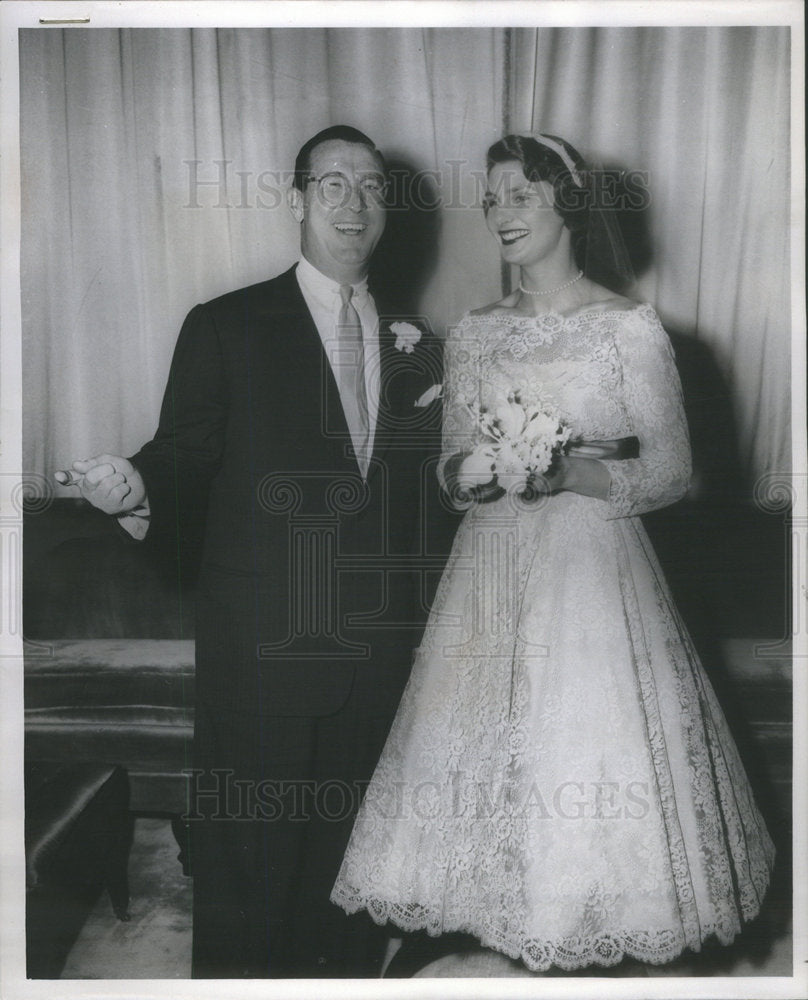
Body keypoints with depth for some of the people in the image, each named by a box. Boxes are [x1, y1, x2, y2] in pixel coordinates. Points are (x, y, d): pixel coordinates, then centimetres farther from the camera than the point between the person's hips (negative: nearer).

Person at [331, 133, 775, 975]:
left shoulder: (630, 328, -4)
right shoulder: (472, 335, 8)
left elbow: (671, 472, -3)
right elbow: (450, 465, 13)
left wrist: (571, 473, -18)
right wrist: (472, 472, -10)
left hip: (592, 565, -4)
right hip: (492, 569, 4)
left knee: (591, 746, -1)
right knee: (480, 741, 6)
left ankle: (590, 920, 21)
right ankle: (501, 911, 27)